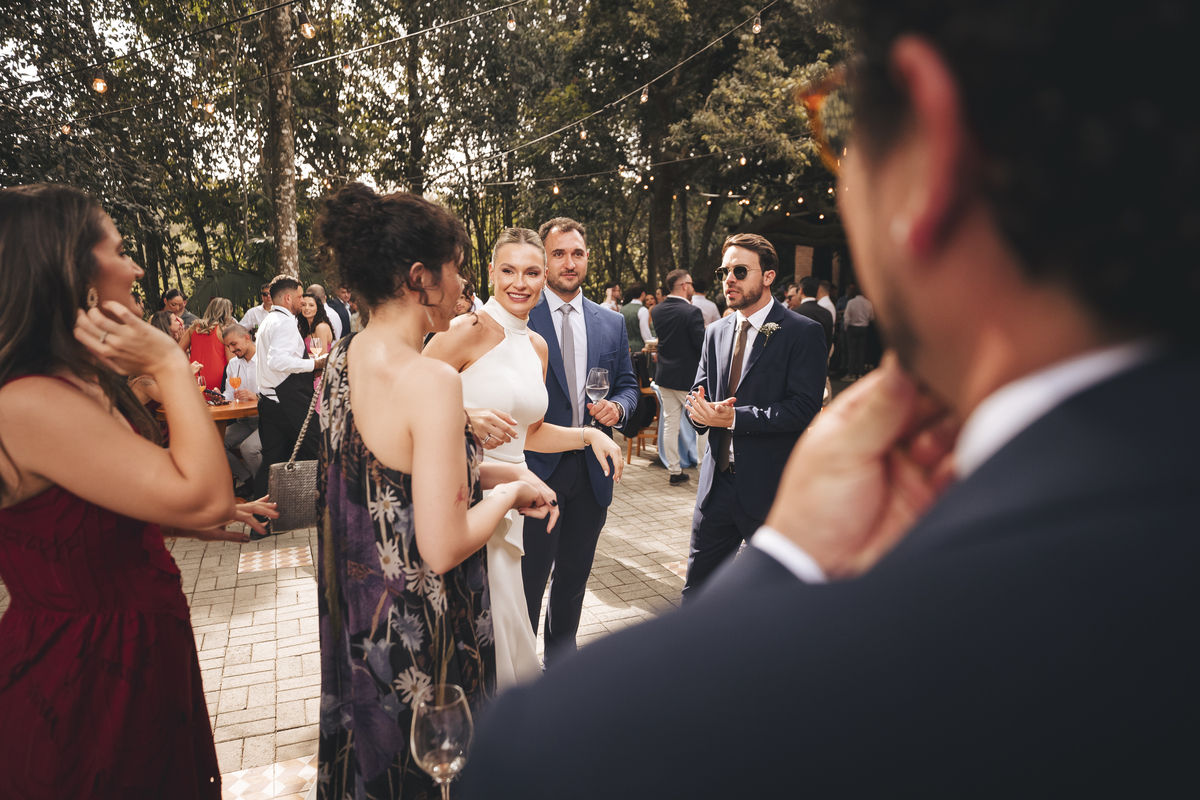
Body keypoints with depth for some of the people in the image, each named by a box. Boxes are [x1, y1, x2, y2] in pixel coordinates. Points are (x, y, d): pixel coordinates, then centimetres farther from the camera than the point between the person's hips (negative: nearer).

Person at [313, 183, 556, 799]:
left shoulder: (339, 361, -1)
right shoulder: (432, 382, -27)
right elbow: (443, 549, -27)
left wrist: (491, 470, 5)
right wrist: (507, 492, -10)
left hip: (355, 610, 8)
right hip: (419, 629, -8)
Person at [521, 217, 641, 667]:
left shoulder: (612, 324, 8)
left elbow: (628, 384, 14)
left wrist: (619, 407, -8)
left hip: (592, 469, 5)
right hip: (536, 466, -4)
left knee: (574, 575, 18)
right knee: (528, 577, 4)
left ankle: (561, 658, 37)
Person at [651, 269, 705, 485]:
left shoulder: (657, 311, 1)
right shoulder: (692, 312, -19)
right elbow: (702, 344, -20)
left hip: (664, 376, 6)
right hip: (687, 377, -6)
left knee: (670, 424, 10)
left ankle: (674, 471, 15)